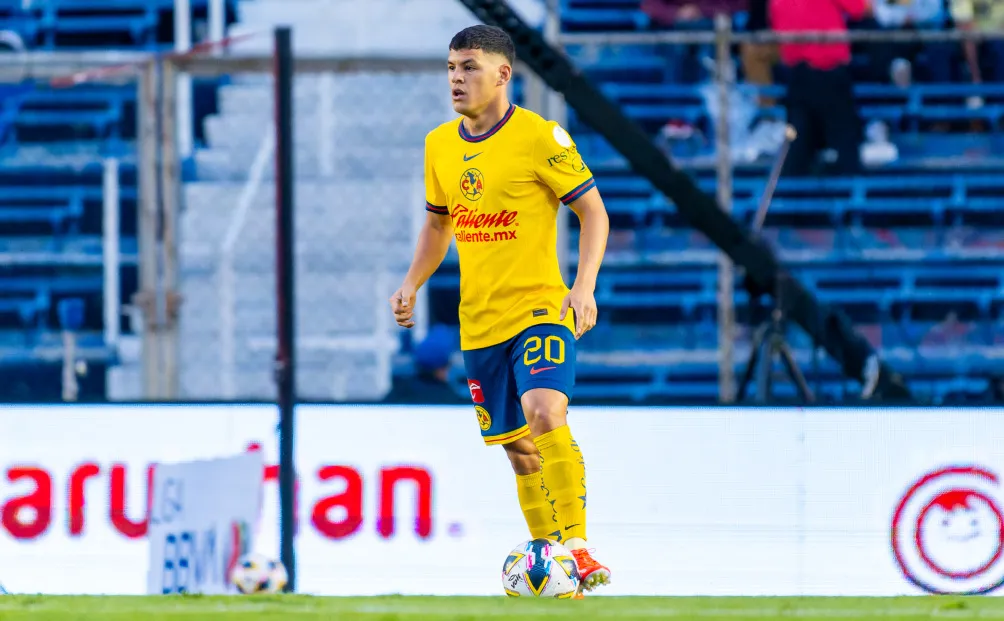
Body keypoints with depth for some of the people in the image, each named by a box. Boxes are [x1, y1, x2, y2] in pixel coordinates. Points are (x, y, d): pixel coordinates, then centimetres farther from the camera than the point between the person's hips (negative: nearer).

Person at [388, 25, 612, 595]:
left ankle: (577, 547, -21)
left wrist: (584, 285, -19)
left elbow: (593, 211, -6)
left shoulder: (541, 137, -9)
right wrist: (413, 283, 8)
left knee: (545, 414, -27)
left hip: (540, 308, -6)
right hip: (479, 322, 6)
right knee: (518, 447, 10)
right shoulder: (440, 145, 9)